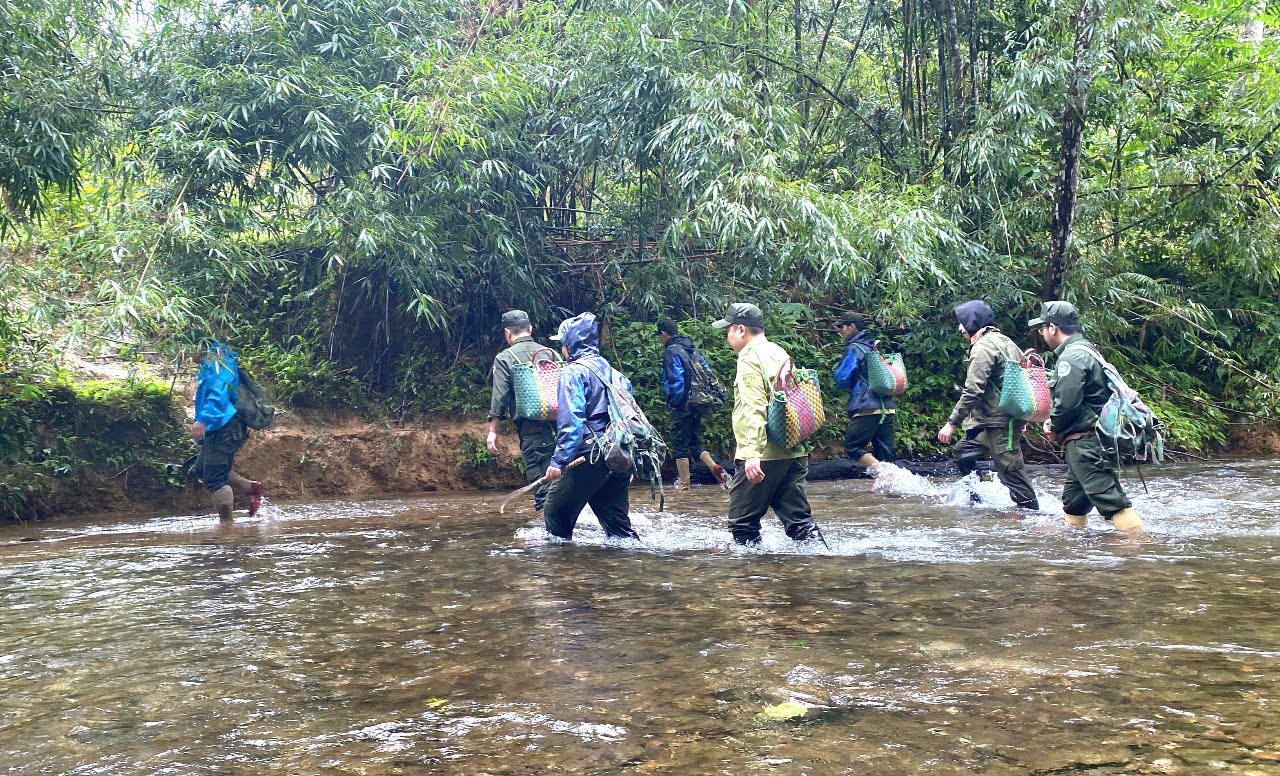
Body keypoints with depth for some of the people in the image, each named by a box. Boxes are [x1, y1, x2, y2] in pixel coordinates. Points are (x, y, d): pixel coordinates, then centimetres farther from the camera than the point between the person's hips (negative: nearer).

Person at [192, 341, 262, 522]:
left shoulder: (217, 364, -13)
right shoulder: (209, 365, 19)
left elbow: (219, 393, -28)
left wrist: (203, 420, -38)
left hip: (224, 430, -11)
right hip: (216, 430, 11)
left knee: (215, 478, -8)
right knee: (203, 470, 18)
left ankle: (227, 523, -1)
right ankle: (250, 488, 15)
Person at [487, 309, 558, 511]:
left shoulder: (504, 358, 1)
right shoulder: (549, 353, 13)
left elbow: (499, 398, -5)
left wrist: (493, 431, -1)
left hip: (531, 429, -5)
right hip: (557, 425, 5)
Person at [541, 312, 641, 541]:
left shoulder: (573, 372, -6)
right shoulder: (612, 371, 17)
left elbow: (570, 421, -16)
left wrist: (559, 460, -15)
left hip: (589, 456, -7)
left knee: (556, 513, 7)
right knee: (617, 522, 10)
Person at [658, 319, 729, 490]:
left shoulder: (671, 352, -13)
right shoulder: (692, 350, 13)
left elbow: (676, 381, -21)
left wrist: (671, 404, -11)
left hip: (682, 407, -8)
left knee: (680, 445, 3)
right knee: (694, 441, 18)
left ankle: (684, 483, 9)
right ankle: (715, 467, 1)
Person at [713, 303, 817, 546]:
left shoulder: (750, 358, -10)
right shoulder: (781, 354, 17)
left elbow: (754, 409, -21)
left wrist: (752, 453, -27)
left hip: (765, 453, -8)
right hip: (795, 451, 9)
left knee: (743, 519, 1)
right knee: (798, 517, 9)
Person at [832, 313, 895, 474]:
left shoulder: (854, 349, -5)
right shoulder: (875, 347, 20)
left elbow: (841, 379, -8)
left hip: (867, 408, -8)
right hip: (887, 408, 8)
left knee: (852, 447, -3)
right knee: (885, 454, 7)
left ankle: (881, 472, -20)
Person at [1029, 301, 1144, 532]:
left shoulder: (1071, 357, -14)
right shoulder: (1086, 351, 20)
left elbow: (1067, 403, -22)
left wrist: (1054, 428, -4)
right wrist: (1055, 423, 13)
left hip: (1084, 442, -11)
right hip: (1088, 444, 11)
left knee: (1112, 501, -14)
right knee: (1073, 502, 18)